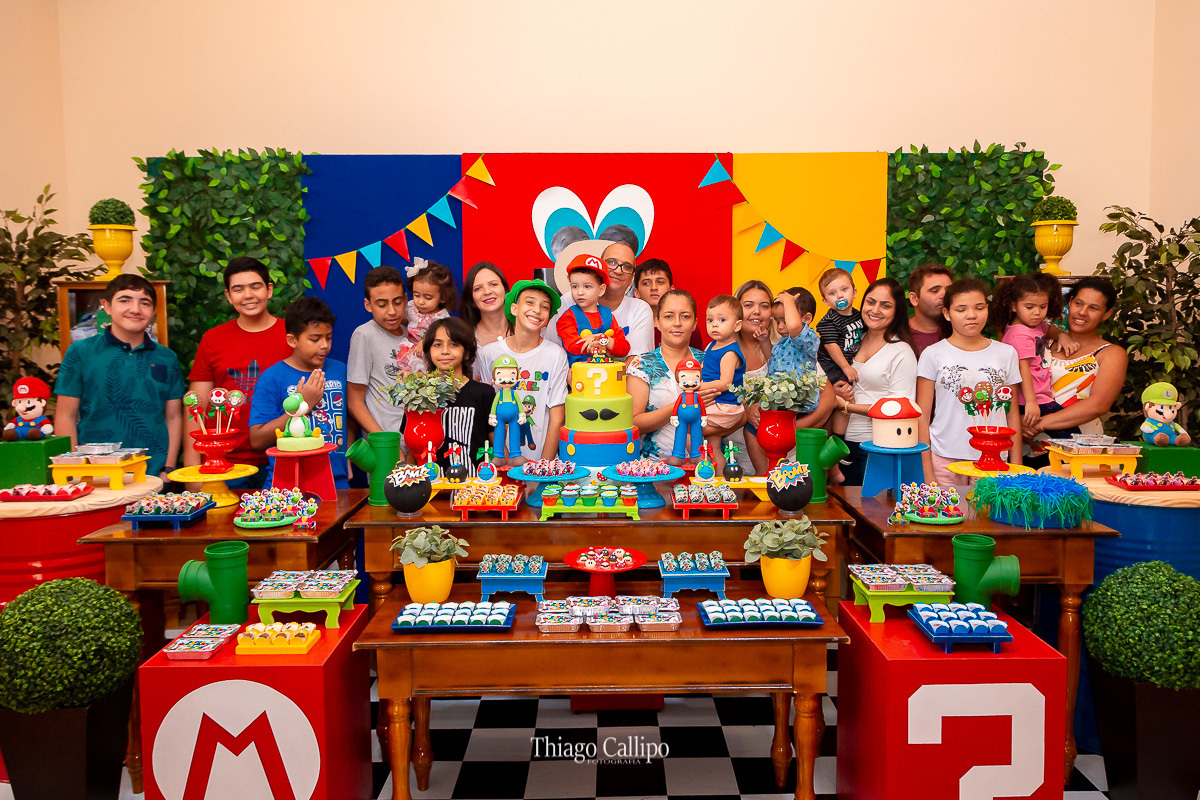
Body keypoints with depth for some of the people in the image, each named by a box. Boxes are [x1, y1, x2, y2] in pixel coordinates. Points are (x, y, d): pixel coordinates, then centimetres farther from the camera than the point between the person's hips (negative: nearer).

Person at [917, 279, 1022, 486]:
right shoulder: (933, 355, 0)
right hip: (944, 461, -2)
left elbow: (1013, 414, 11)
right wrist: (927, 472, -6)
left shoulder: (1006, 353, 8)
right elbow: (922, 417, -1)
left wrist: (1016, 468, 6)